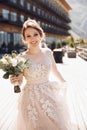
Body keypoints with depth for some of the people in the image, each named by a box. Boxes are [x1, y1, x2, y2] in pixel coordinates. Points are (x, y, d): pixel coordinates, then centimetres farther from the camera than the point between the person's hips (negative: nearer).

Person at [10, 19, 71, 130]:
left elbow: (55, 71, 13)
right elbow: (19, 81, -3)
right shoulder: (22, 58, -12)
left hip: (49, 95, 3)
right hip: (31, 98, -3)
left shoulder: (48, 52, -3)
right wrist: (14, 81, -25)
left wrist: (64, 83, 27)